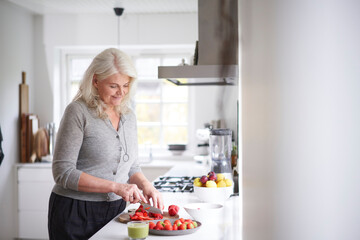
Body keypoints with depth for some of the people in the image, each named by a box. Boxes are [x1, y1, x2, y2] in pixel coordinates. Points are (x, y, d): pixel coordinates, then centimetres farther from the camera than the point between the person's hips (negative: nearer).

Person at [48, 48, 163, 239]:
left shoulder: (128, 116, 7)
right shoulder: (78, 112, -12)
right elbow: (63, 172, -16)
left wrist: (145, 185, -6)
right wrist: (115, 186, -21)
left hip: (115, 210, 6)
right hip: (76, 214, -5)